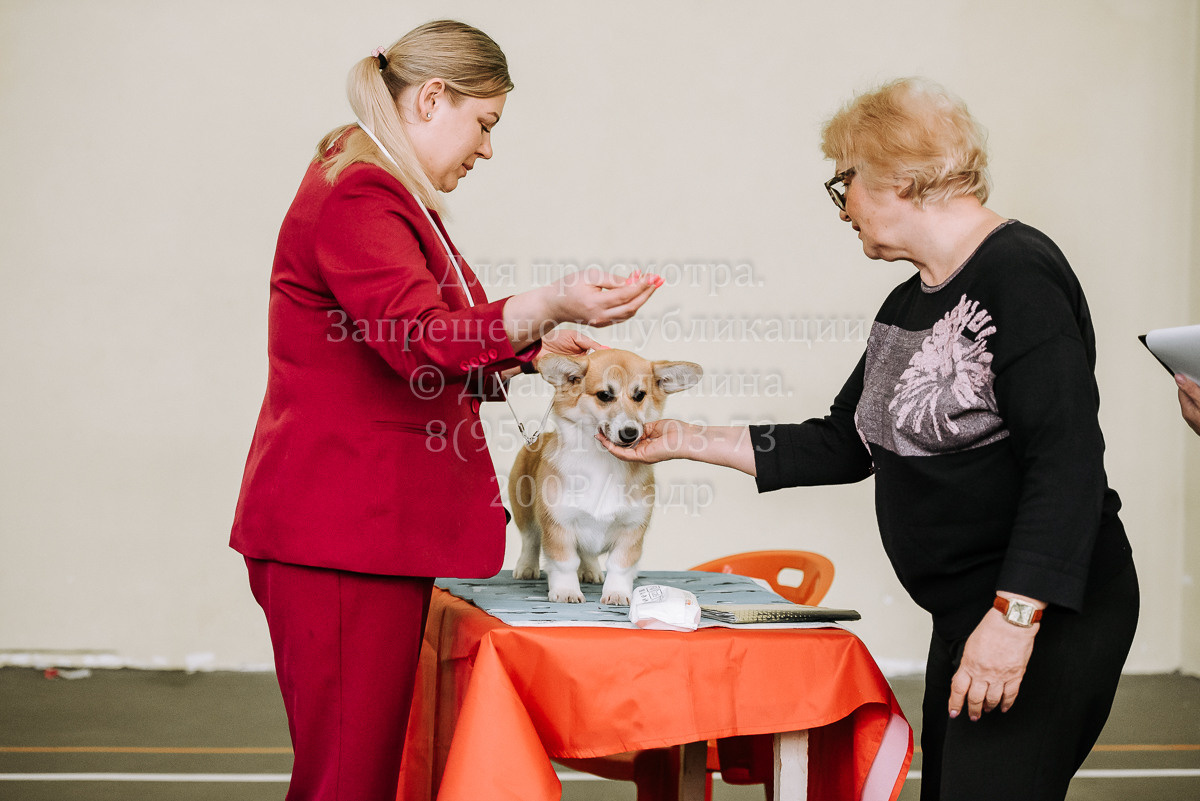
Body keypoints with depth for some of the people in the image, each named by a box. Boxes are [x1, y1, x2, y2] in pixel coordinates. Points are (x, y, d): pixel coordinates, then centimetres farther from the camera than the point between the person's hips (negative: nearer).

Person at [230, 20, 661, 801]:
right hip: (339, 535, -11)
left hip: (388, 533, 11)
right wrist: (551, 303, -36)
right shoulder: (355, 198, -13)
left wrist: (530, 348, 20)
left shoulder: (396, 201, 22)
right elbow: (423, 339, -26)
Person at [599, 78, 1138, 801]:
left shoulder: (1019, 274, -15)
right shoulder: (908, 307, 15)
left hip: (1048, 612, -10)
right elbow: (843, 445, 22)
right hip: (968, 612, 10)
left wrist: (1014, 616, -27)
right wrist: (691, 441, 20)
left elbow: (1067, 462, -22)